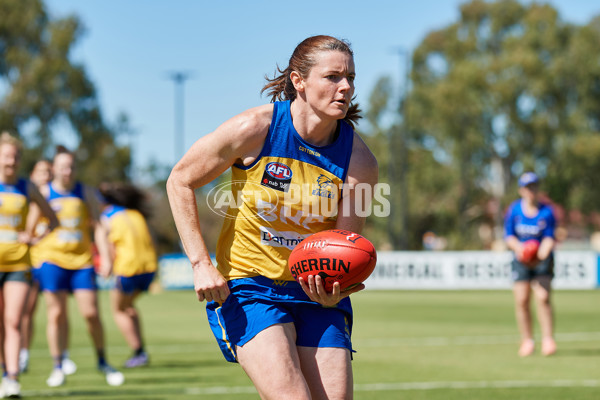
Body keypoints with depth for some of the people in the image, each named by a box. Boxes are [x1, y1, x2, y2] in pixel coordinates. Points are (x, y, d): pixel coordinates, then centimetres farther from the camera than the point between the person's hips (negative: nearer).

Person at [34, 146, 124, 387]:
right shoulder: (42, 193, 3)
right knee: (56, 314, -3)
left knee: (91, 313, -5)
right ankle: (57, 368, 7)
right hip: (52, 258, -1)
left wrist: (105, 256, -2)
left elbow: (98, 226, 8)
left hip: (82, 260, 1)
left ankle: (102, 362, 13)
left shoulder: (87, 193, 8)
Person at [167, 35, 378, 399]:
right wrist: (201, 263, -12)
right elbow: (180, 182, -3)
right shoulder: (255, 129, -14)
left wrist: (331, 294, -28)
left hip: (316, 293, 4)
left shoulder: (360, 161, -8)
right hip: (245, 288, -3)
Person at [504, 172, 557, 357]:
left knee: (543, 297, -17)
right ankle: (527, 340, 8)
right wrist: (519, 248, -20)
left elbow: (549, 238, -8)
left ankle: (547, 339, -15)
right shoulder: (514, 209, 0)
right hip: (521, 260, 2)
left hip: (542, 260, -1)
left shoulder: (547, 211, -4)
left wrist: (541, 254, -27)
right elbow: (508, 236, 1)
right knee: (521, 299, -5)